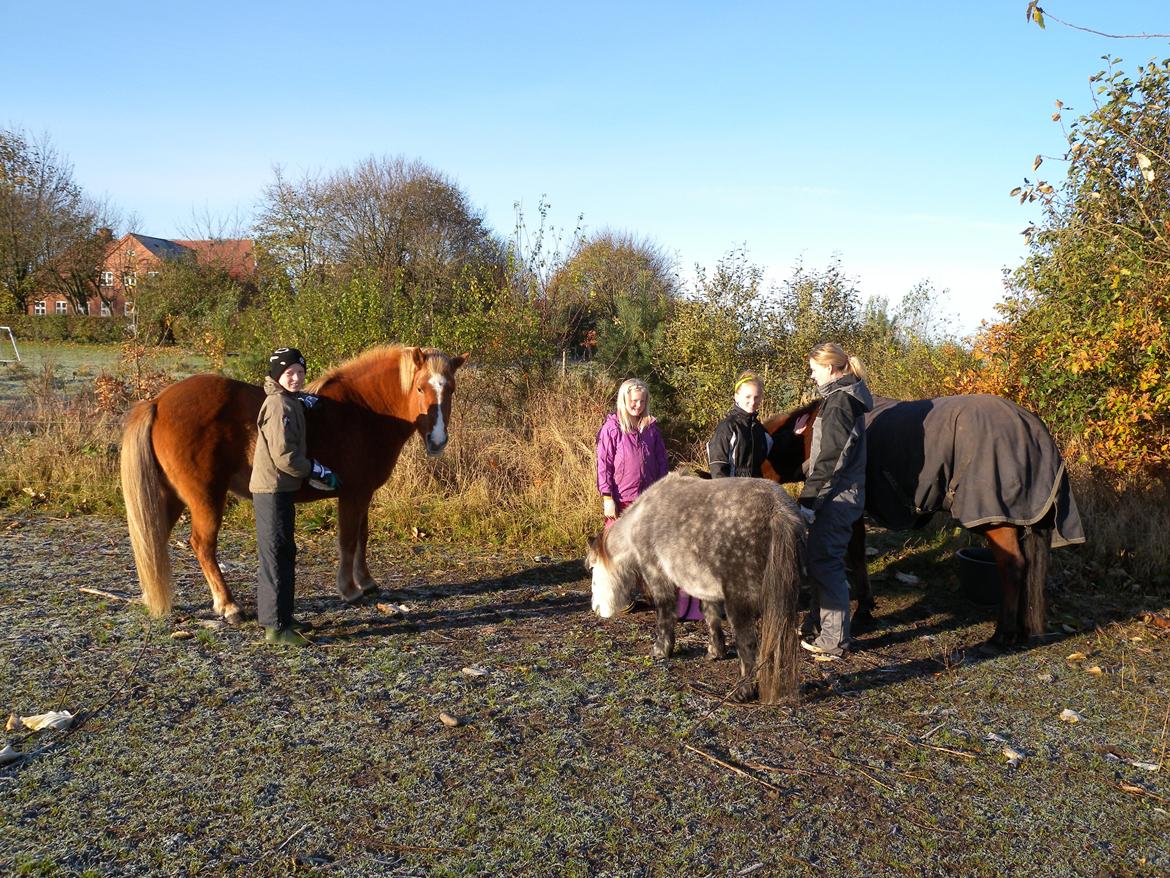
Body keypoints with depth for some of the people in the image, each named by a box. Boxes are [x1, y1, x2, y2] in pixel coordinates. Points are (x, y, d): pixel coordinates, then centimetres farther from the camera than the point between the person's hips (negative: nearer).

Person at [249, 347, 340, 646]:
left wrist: (301, 402, 19)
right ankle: (276, 627, 1)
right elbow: (285, 457, -23)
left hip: (279, 489, 10)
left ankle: (278, 617, 27)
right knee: (277, 556, -5)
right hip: (274, 489, -10)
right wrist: (318, 472, -12)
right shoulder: (280, 406, -17)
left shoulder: (289, 402, 12)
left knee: (282, 554, 16)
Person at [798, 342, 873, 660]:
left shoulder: (839, 401, -18)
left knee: (825, 563, -4)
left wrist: (809, 501, -21)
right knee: (820, 560, 18)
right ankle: (816, 625, 31)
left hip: (836, 498, -10)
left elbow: (830, 458, -22)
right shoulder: (843, 396, 13)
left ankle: (834, 641, 4)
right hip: (840, 495, 10)